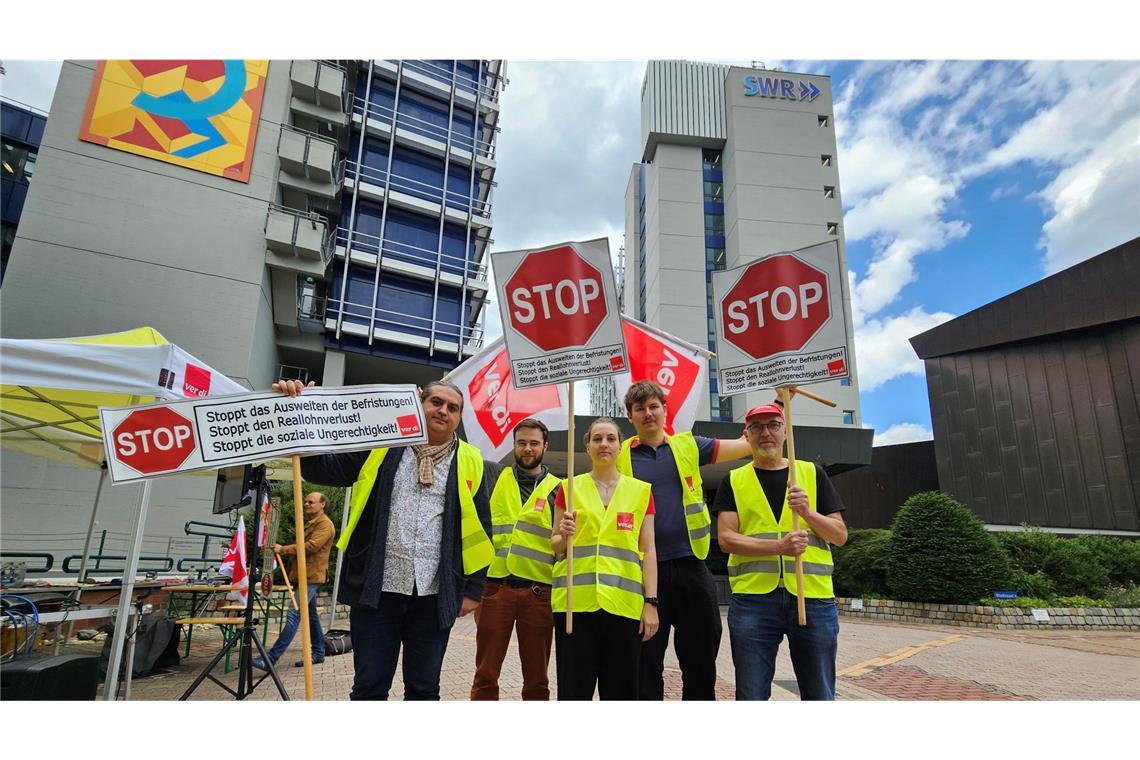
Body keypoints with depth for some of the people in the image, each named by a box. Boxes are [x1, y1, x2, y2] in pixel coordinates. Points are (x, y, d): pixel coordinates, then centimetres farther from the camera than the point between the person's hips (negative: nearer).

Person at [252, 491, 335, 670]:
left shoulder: (325, 524, -10)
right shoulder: (309, 523, 22)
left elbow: (311, 546, -21)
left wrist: (283, 549, -18)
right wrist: (283, 553, 9)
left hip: (310, 576, -10)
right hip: (303, 575, 10)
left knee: (294, 614, -13)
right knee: (311, 615, 14)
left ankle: (272, 657, -15)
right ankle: (318, 653, 22)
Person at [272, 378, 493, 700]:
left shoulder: (469, 462, 5)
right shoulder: (380, 445, 5)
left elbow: (480, 529, 7)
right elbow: (322, 468, 3)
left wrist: (473, 589, 5)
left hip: (434, 595, 1)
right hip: (378, 589, 0)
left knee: (424, 688, 13)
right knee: (369, 687, 9)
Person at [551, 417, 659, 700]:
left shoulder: (641, 490, 9)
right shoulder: (570, 488, 7)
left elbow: (648, 550, 6)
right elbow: (555, 546, 12)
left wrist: (650, 602, -1)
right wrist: (564, 536, -11)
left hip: (624, 604, 1)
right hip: (575, 602, 0)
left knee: (621, 689, 6)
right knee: (574, 688, 1)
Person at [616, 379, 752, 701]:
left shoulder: (688, 445, 7)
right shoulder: (620, 456, 3)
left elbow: (746, 444, 7)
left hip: (691, 566, 2)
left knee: (701, 656, 12)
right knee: (646, 662, 8)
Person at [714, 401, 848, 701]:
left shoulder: (812, 473, 12)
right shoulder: (734, 480, 8)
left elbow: (840, 536, 9)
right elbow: (726, 538, -3)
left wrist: (808, 512, -11)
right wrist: (779, 546, -17)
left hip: (814, 597, 1)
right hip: (753, 599, -1)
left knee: (820, 694, 10)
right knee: (752, 695, 5)